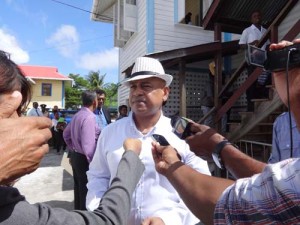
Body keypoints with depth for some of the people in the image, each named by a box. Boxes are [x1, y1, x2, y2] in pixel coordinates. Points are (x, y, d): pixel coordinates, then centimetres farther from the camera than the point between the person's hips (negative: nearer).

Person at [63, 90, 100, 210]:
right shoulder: (89, 117, -21)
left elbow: (66, 134, 19)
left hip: (76, 156, 9)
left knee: (79, 188, 22)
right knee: (86, 191, 4)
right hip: (84, 159, -9)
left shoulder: (77, 115, 6)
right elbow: (88, 145, -27)